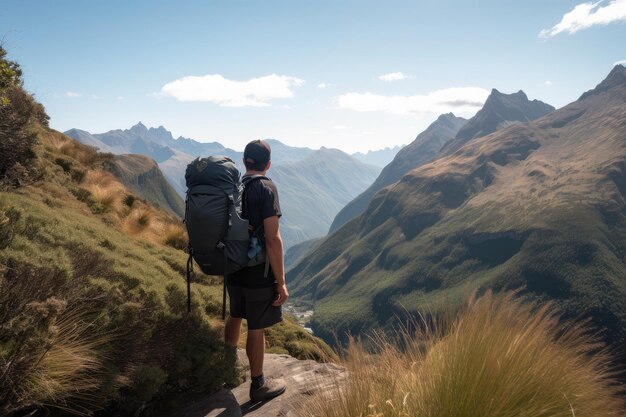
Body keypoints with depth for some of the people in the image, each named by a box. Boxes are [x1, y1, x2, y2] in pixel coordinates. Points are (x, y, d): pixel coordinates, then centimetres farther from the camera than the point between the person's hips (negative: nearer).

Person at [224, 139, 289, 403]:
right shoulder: (266, 188, -18)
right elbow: (272, 239, -22)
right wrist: (281, 281, -18)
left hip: (233, 269, 7)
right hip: (258, 273, -7)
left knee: (235, 315, 25)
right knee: (256, 328, 6)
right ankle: (258, 385, 21)